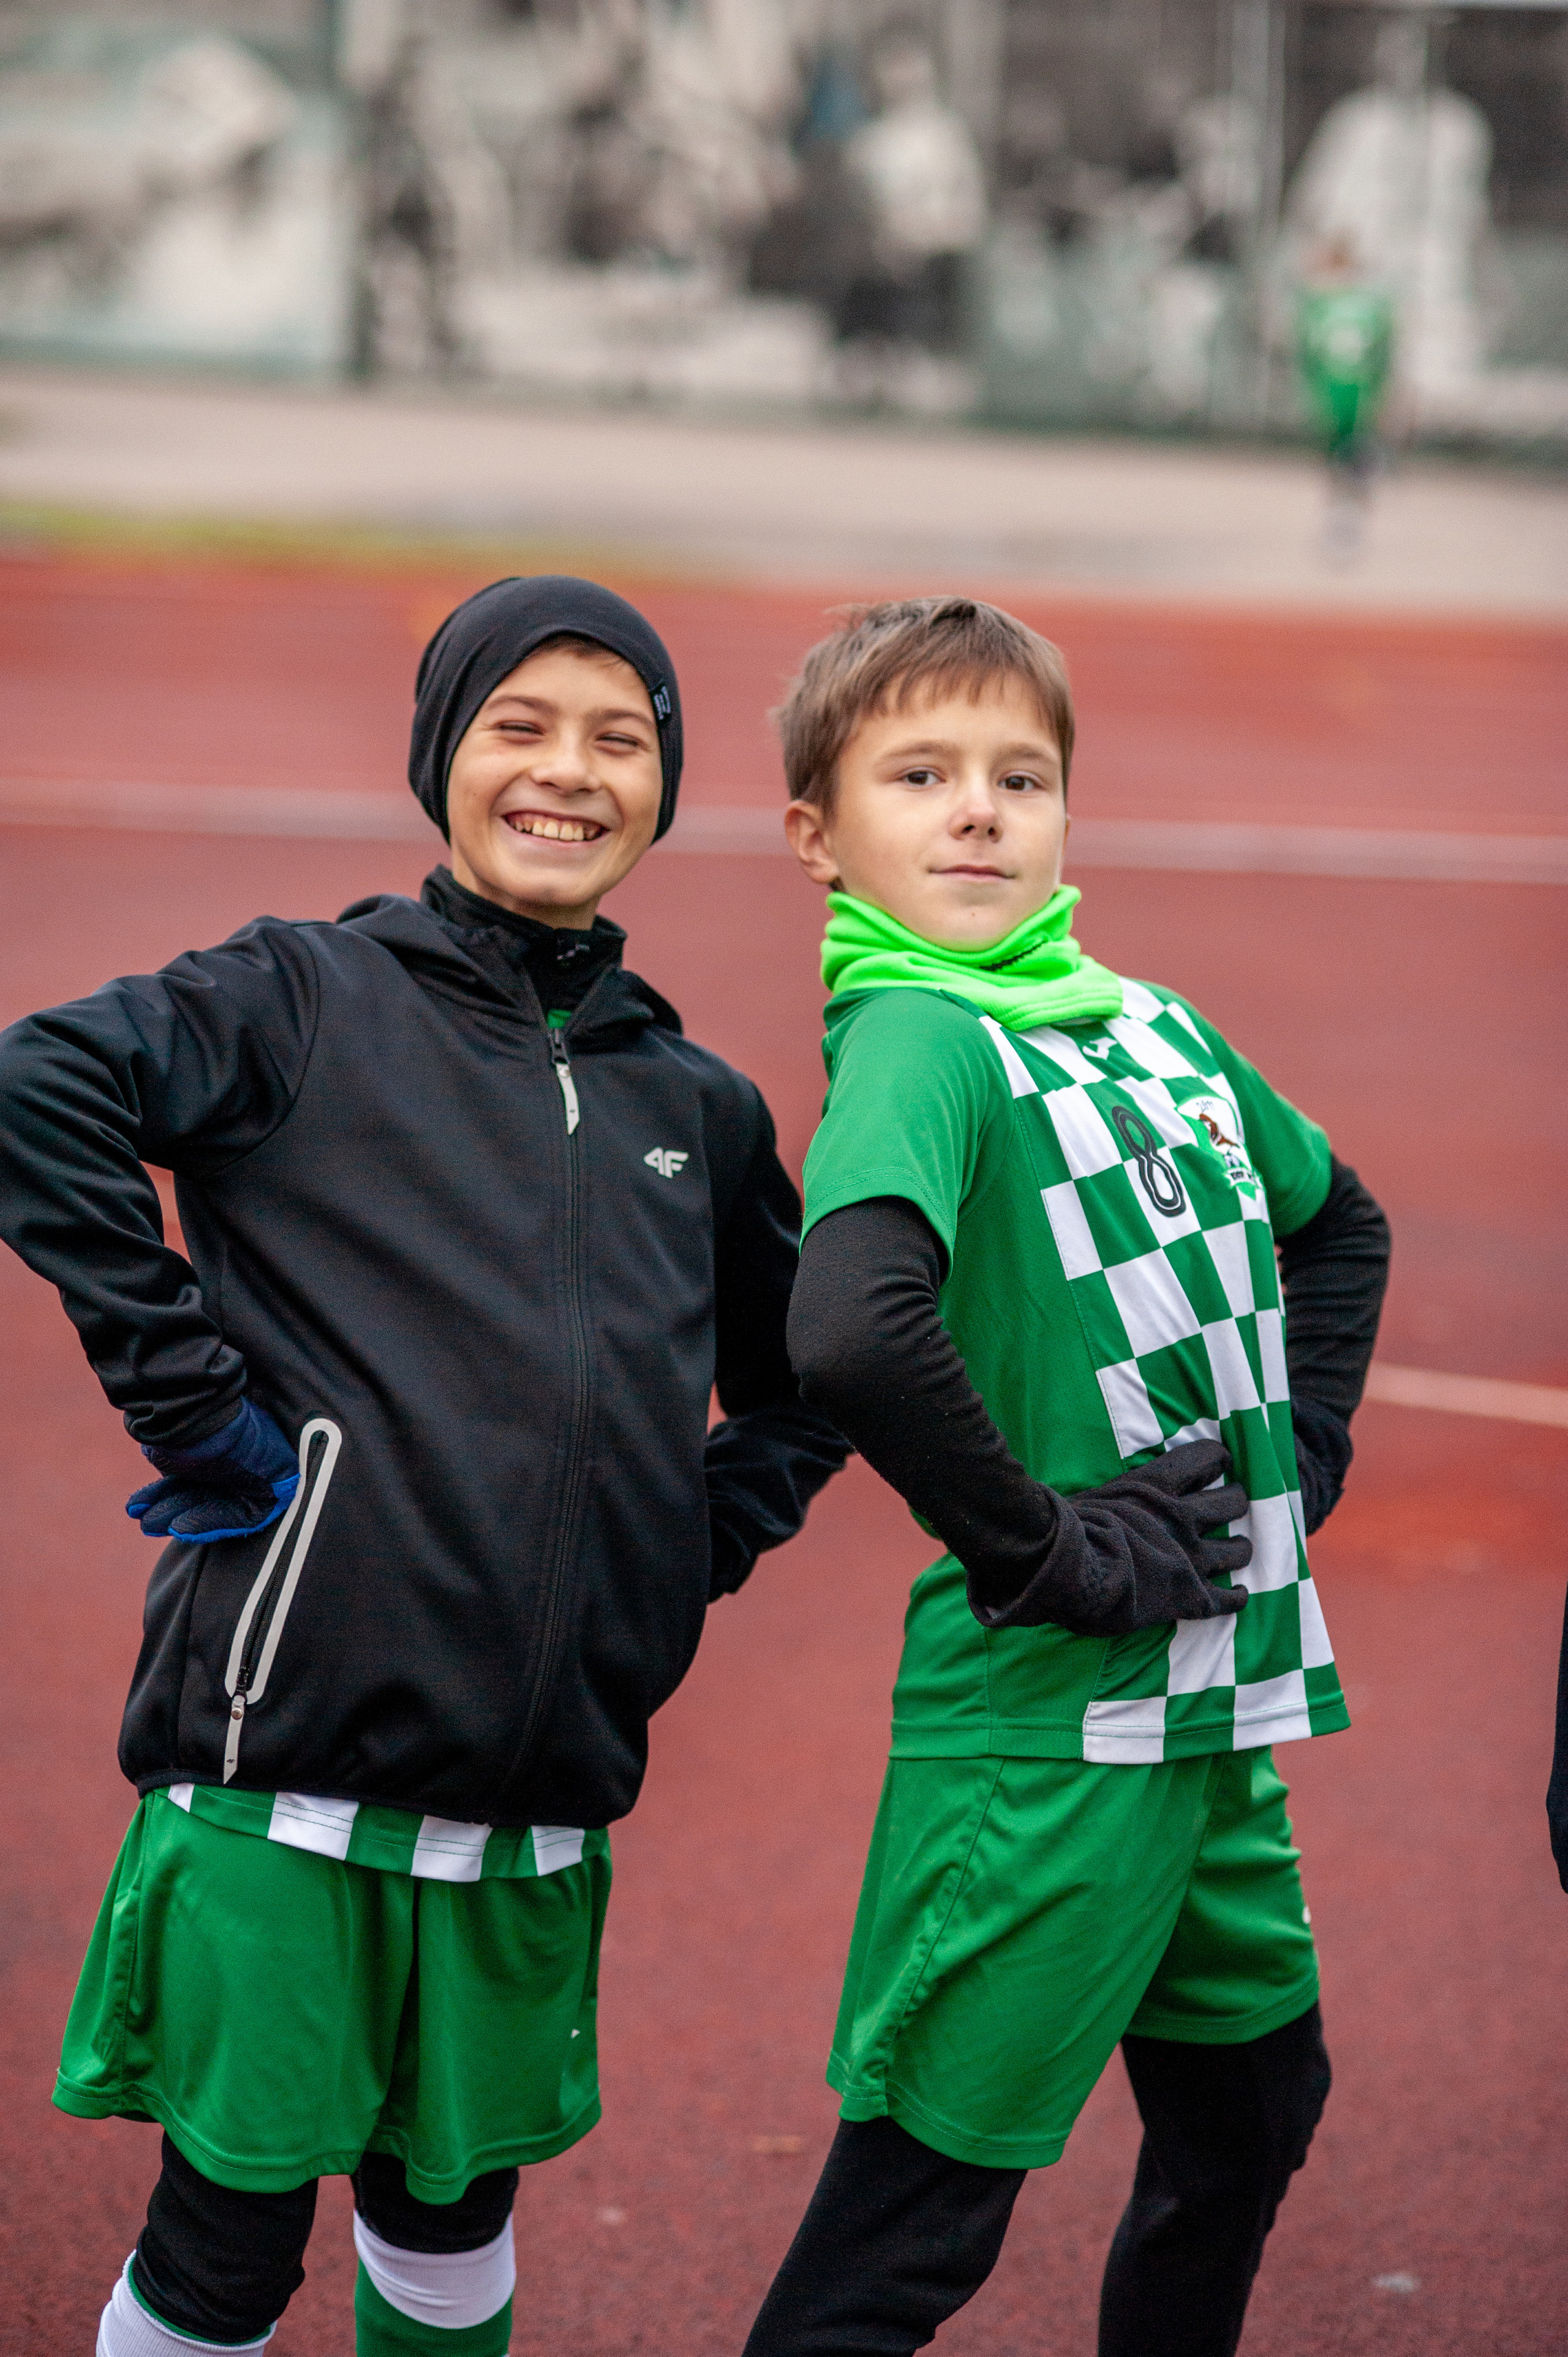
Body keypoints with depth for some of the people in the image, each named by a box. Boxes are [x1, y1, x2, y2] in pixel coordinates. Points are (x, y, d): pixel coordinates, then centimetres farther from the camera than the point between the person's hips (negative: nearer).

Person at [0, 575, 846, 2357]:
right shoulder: (311, 999, 0)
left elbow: (805, 1378, 29)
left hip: (544, 1791, 5)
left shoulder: (697, 1110, 15)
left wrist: (699, 1546, 13)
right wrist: (184, 1391, -16)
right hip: (290, 1749, -4)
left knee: (456, 2204, 14)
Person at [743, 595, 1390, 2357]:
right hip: (1047, 1726, -8)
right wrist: (1043, 1554, -23)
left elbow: (1337, 1219, 27)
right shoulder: (920, 1040, -15)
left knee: (1252, 2109, 23)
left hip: (1220, 1707, 8)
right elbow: (854, 1334, -35)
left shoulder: (1152, 1024, 8)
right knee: (918, 2213, -3)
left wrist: (1306, 1453, 13)